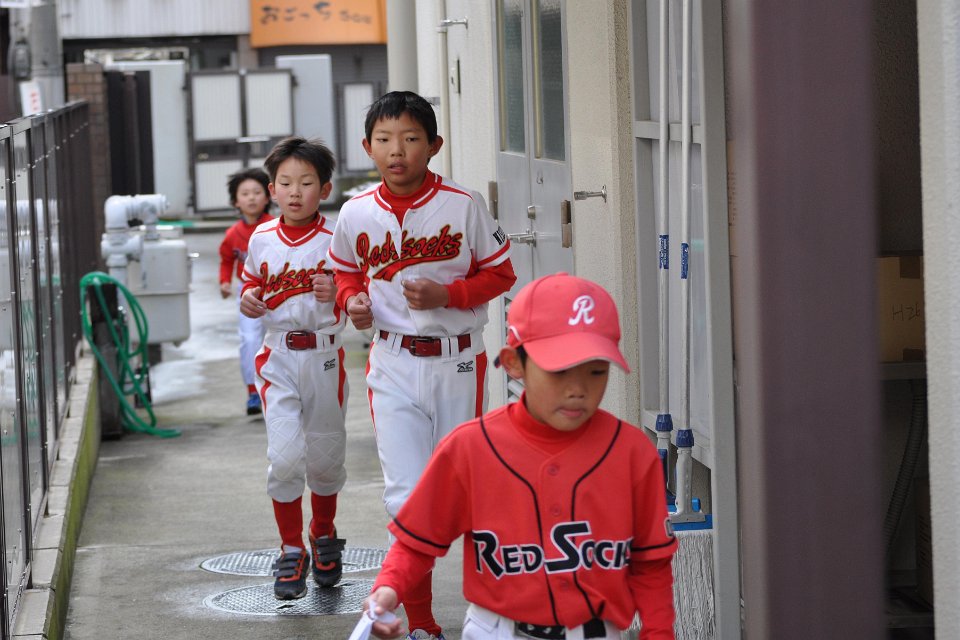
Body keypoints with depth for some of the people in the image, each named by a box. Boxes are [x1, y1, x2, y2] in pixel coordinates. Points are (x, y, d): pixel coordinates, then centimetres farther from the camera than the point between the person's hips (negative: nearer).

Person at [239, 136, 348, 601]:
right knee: (285, 457, -9)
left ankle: (324, 537, 35)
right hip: (277, 357, 1)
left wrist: (336, 295, -24)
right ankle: (291, 553, 5)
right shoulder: (261, 239, 3)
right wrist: (249, 299, -1)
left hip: (324, 356, -1)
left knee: (324, 457, 9)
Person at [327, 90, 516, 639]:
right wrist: (353, 300, -4)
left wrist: (445, 294, -15)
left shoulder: (463, 205, -8)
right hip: (393, 364, 1)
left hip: (458, 361, -1)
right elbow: (346, 271, 18)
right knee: (407, 496, -5)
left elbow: (500, 273, 0)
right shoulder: (356, 214, -1)